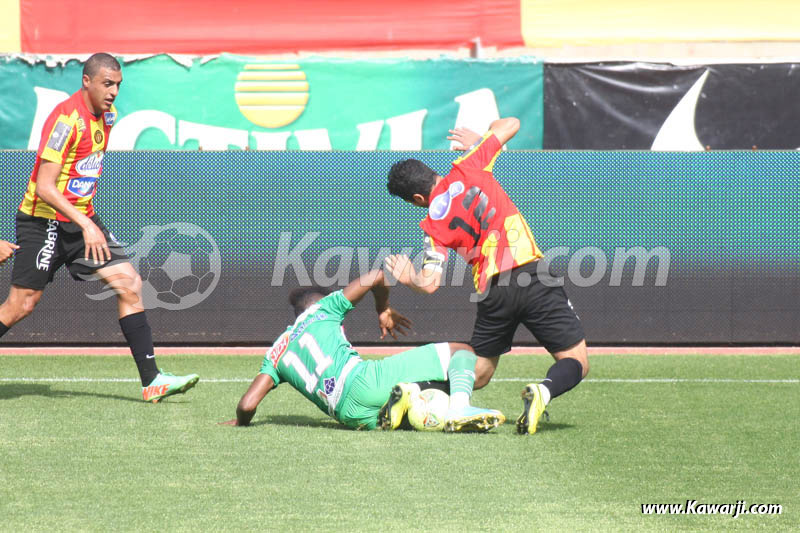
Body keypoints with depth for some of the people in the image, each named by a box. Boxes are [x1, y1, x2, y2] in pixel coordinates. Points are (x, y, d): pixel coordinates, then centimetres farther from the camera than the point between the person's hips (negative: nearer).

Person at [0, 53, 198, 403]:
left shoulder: (106, 115, 6)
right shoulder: (67, 118, -21)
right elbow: (44, 186, -23)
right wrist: (85, 225, -27)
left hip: (81, 219, 8)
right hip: (44, 219, -8)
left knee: (128, 283, -4)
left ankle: (151, 380, -5)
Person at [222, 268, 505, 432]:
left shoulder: (276, 351, 25)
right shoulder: (324, 309, 21)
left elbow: (248, 404, 10)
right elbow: (376, 277, 16)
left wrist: (241, 421, 32)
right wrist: (383, 310, 35)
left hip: (350, 416, 3)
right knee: (462, 352, 7)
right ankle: (459, 407, -25)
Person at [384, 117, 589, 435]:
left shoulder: (434, 225, 2)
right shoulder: (467, 170, 4)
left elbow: (429, 284, -5)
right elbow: (510, 125, 16)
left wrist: (408, 277, 16)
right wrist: (477, 140, 34)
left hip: (492, 294, 0)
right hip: (532, 277, 0)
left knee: (477, 375, 19)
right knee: (576, 363, 4)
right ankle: (543, 391, -27)